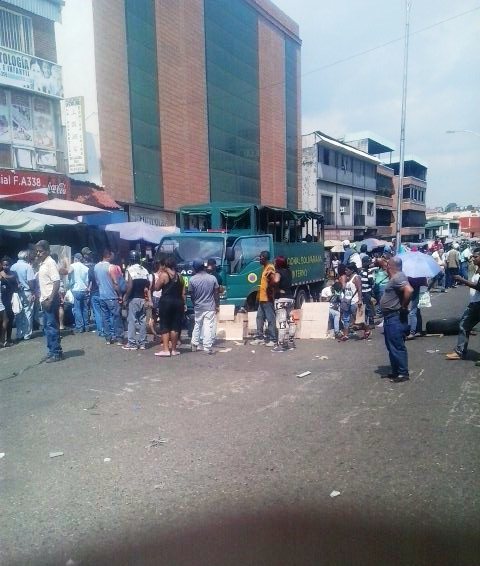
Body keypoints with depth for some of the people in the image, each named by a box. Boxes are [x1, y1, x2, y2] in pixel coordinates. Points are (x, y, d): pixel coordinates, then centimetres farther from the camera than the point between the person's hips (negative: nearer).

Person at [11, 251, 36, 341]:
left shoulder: (13, 266, 4)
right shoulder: (28, 266, -11)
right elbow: (30, 281, -15)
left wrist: (17, 286, 15)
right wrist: (33, 292, -6)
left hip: (17, 293, 5)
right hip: (27, 293, -5)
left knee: (19, 314, 11)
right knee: (27, 314, 3)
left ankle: (19, 334, 15)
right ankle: (27, 334, 7)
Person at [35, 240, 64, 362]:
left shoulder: (50, 263, -13)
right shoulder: (41, 264, 14)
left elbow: (57, 282, -19)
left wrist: (50, 299, -22)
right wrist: (42, 298, 14)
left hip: (51, 299, -9)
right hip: (45, 299, 9)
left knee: (52, 326, -5)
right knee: (47, 326, 14)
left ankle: (56, 353, 3)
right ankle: (52, 351, 23)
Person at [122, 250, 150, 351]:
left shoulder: (129, 269, -9)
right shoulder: (144, 270, 9)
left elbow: (129, 286, -16)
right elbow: (147, 286, 7)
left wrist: (125, 297, -7)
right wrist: (148, 299, 12)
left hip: (133, 298, -6)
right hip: (143, 298, 6)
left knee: (132, 320, 0)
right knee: (142, 320, 8)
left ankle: (131, 343, 1)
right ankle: (142, 343, 12)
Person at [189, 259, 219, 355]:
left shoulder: (192, 279, -6)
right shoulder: (212, 278, -6)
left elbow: (191, 295, 1)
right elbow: (216, 293, -2)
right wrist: (217, 305, 8)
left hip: (198, 307, 2)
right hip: (210, 307, -2)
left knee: (197, 326, 18)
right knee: (208, 327, -1)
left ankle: (194, 345, 25)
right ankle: (207, 347, -3)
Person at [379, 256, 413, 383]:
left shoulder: (398, 277, -18)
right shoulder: (395, 277, 12)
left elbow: (409, 290, -33)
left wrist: (404, 307, -23)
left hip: (396, 318, -11)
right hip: (390, 317, 11)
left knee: (397, 346, -4)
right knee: (391, 346, 17)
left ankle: (403, 373, 4)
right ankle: (395, 371, 26)